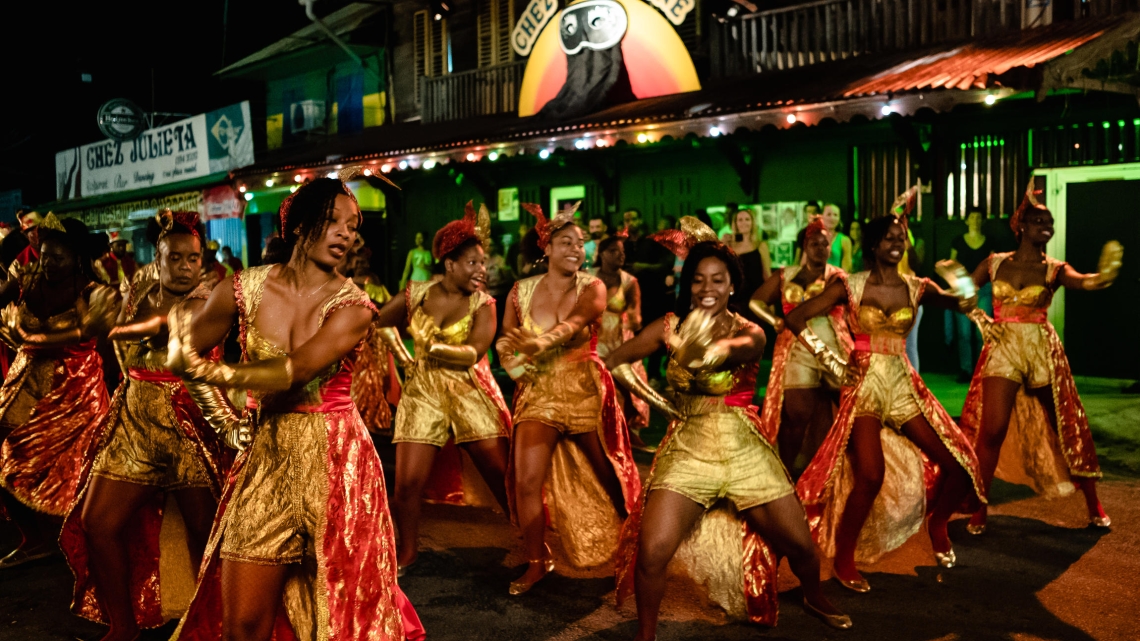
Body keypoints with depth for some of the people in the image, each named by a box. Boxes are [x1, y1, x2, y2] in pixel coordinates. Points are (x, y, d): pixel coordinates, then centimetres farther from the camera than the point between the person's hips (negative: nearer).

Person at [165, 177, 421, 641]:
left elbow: (294, 371, -20)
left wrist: (204, 369, -17)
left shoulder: (352, 306, -7)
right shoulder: (243, 290, -1)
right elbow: (183, 352, 11)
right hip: (264, 460, 2)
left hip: (335, 463, -2)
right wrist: (224, 415, 3)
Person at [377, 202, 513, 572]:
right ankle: (406, 552, 21)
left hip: (472, 395, -1)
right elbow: (381, 323, 18)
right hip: (423, 393, 1)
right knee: (407, 483, -1)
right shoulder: (415, 295, 2)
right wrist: (398, 348, 2)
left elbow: (475, 352, -17)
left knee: (503, 476, -1)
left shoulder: (482, 304, -2)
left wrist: (435, 347, -28)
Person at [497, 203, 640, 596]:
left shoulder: (592, 288, -6)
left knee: (606, 476, 10)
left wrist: (541, 342, -47)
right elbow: (506, 342, 9)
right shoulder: (522, 291, 1)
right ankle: (537, 562, 12)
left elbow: (576, 321, -27)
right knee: (527, 480, -8)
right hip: (539, 394, 1)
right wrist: (513, 362, -15)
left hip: (586, 394, -1)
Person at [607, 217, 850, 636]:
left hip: (746, 451, 1)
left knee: (800, 544, 5)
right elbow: (615, 361, 1)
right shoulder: (672, 325, 0)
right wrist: (652, 399, -8)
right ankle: (646, 634, 11)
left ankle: (814, 599, 40)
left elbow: (734, 350, -25)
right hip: (687, 451, 0)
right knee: (651, 552, -16)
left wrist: (690, 346, -39)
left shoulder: (750, 333, -3)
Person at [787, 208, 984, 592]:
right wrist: (830, 361, -8)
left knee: (959, 464, -1)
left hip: (904, 385, 5)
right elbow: (795, 319, -5)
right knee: (870, 476, -22)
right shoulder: (850, 287, -3)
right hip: (865, 384, -4)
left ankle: (936, 524, 30)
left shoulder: (916, 288, 8)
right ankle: (843, 560, -2)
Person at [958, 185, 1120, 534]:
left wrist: (1105, 275, -42)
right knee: (992, 431, -8)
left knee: (1067, 427, 7)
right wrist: (981, 319, -4)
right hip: (1003, 350, 0)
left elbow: (1085, 281, -21)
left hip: (1043, 350, 0)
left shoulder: (1054, 269, -1)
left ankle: (1094, 506, 24)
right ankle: (979, 510, 5)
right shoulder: (995, 263, 4)